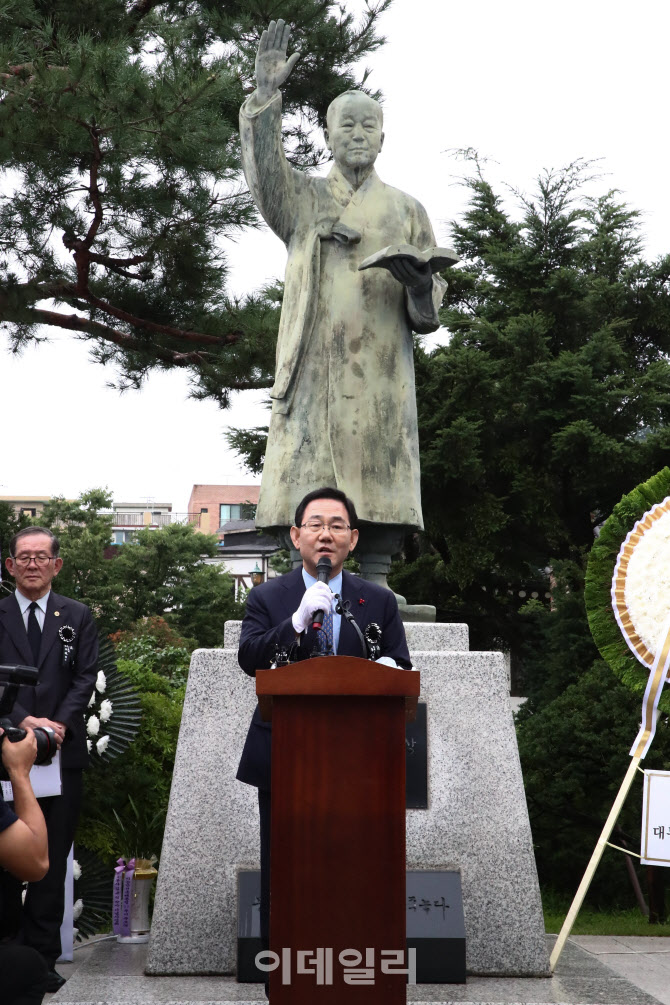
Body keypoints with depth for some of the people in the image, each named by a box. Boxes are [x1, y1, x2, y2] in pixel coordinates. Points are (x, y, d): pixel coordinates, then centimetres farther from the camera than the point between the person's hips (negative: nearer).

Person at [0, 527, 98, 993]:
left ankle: (42, 957, 10)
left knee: (52, 861, 4)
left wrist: (59, 723, -12)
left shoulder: (78, 616, 10)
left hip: (62, 749, 1)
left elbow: (85, 678, 2)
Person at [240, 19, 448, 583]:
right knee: (305, 484, -7)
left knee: (380, 482, -7)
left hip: (382, 372, 1)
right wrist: (264, 96, -17)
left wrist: (420, 288, -9)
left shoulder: (407, 210, 20)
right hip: (313, 365, -1)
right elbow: (264, 170, -4)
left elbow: (430, 309, 16)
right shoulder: (303, 199, 18)